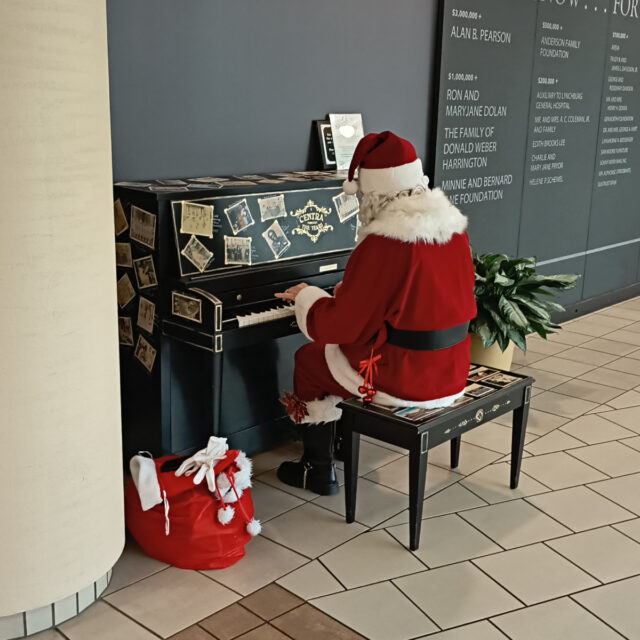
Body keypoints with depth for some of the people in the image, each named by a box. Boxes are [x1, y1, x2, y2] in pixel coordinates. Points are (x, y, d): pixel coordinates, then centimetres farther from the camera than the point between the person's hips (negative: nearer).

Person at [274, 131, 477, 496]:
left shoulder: (385, 242, -24)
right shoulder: (454, 227, 1)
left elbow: (340, 326, -18)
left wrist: (307, 296, 2)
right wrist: (351, 290, 21)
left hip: (404, 380, -8)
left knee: (308, 360, 15)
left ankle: (319, 471, 25)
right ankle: (342, 439, 39)